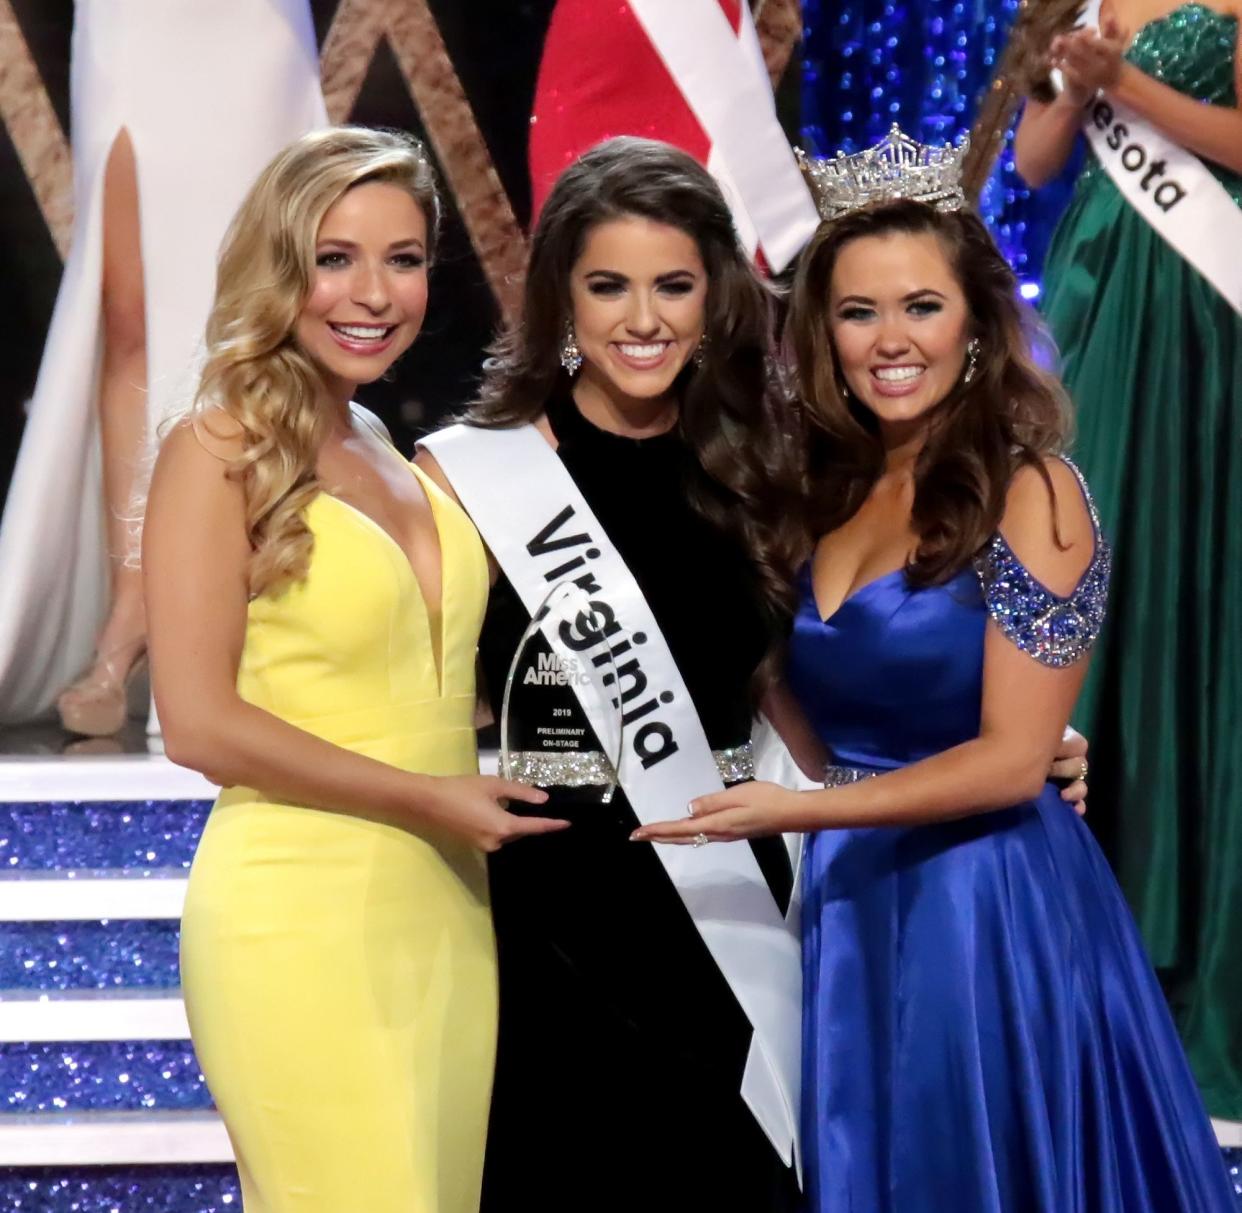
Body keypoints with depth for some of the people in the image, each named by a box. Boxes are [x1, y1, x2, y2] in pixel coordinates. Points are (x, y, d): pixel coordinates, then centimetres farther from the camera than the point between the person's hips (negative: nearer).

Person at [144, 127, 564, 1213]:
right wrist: (423, 798, -10)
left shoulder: (405, 460, 13)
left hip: (446, 908, 7)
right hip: (299, 917, -6)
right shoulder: (219, 452, -6)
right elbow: (200, 723, -12)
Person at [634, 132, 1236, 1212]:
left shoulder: (1028, 494, -12)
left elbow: (1013, 759, -17)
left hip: (987, 906, -6)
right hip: (851, 898, 6)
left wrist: (794, 811, -21)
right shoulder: (830, 491, 8)